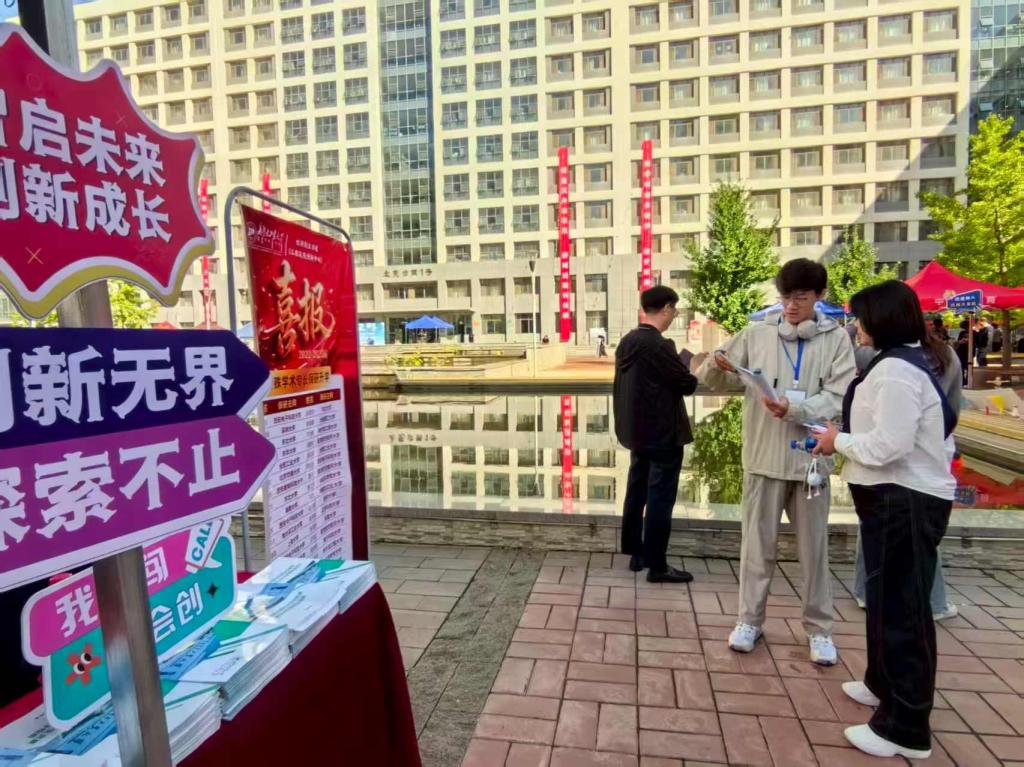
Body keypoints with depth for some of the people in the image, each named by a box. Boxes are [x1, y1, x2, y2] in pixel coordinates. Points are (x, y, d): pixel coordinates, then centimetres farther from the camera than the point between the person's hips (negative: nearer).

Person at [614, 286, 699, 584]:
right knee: (660, 499, 0)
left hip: (637, 432, 9)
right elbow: (687, 384, -13)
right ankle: (657, 566, 9)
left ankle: (636, 554, 28)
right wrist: (696, 372, 6)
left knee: (636, 494, 16)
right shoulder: (659, 345, -21)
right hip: (662, 435, -9)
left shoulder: (626, 342, 6)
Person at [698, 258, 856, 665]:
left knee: (814, 548, 13)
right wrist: (715, 365, -22)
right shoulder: (757, 334, 1)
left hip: (810, 458, 0)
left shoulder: (836, 338, 1)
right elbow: (710, 380, 1)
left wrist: (795, 410, -24)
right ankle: (749, 620, 26)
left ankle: (819, 629, 29)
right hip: (764, 458, 0)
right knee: (757, 544, 10)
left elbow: (840, 398, -8)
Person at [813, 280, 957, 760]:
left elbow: (888, 446, -25)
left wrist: (838, 441, -11)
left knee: (900, 606, -1)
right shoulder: (907, 362, 14)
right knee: (888, 598, 22)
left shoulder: (895, 369, -19)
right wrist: (844, 439, 8)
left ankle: (905, 728, 12)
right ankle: (884, 684, 39)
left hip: (906, 502, -11)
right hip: (901, 496, 11)